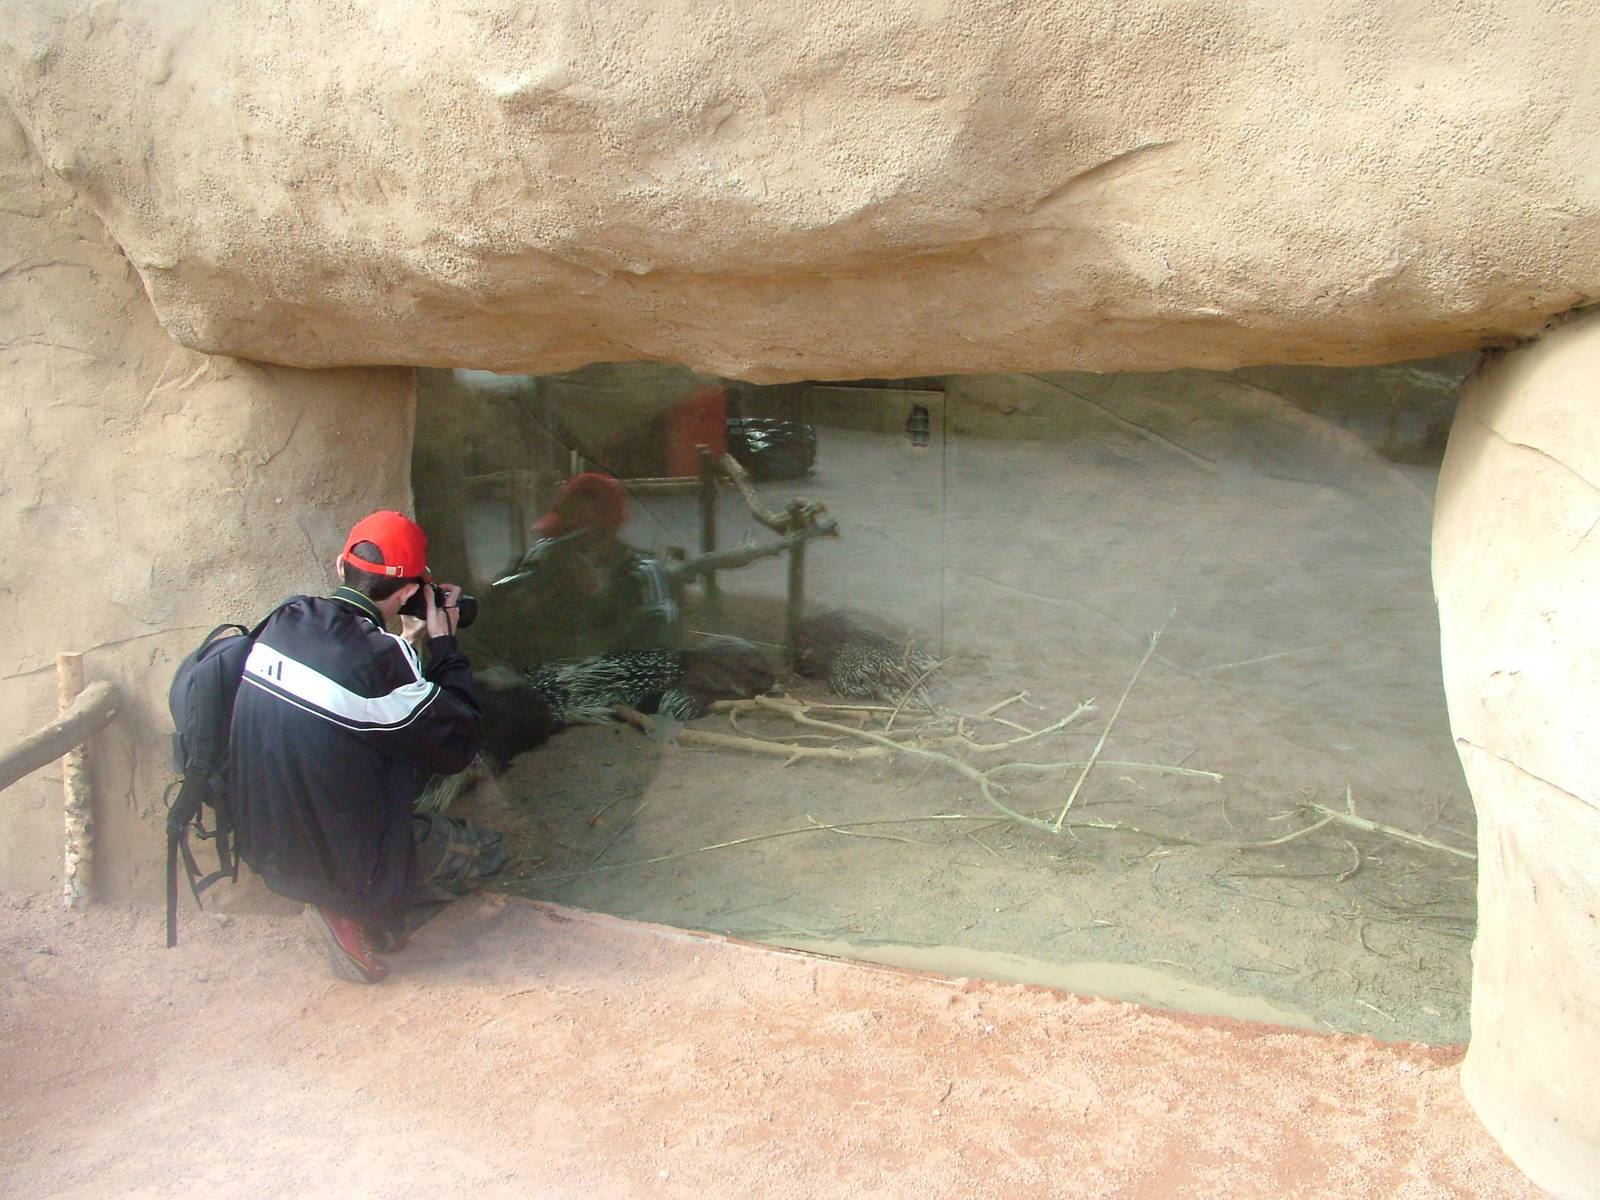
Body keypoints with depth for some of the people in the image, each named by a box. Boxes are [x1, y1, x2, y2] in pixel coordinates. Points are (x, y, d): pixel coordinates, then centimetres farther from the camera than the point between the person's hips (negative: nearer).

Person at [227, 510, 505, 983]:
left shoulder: (285, 621, -7)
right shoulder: (379, 660, -29)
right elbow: (460, 744, -16)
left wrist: (412, 642, 6)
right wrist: (443, 642, -9)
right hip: (337, 866, -7)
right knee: (488, 851, 14)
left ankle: (359, 909, 12)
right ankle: (361, 921, 1)